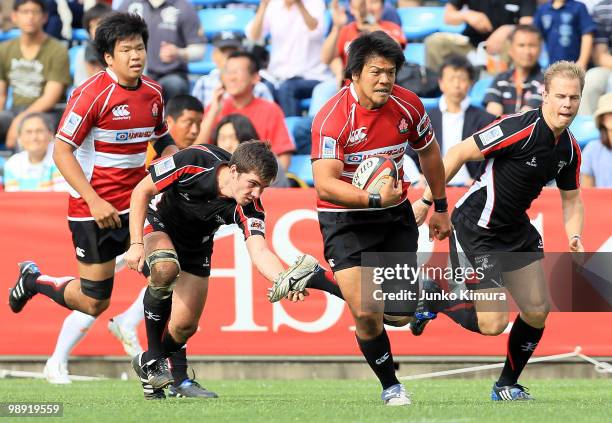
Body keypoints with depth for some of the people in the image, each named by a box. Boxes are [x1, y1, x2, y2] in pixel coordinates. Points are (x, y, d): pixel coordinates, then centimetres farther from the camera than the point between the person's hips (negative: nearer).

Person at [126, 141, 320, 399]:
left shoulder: (249, 208, -26)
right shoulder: (194, 162, -33)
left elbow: (259, 250, -41)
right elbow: (142, 191, -20)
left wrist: (283, 280, -62)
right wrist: (136, 243, -26)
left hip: (195, 247, 4)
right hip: (155, 224, -4)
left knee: (185, 326, -3)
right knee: (166, 267, -36)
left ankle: (147, 363, 31)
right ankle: (153, 358, -19)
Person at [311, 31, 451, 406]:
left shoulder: (408, 105, -8)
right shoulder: (331, 118, -23)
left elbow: (429, 152, 11)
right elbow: (325, 185, -31)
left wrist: (441, 208, 17)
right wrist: (374, 199, -43)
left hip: (396, 215, 4)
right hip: (345, 219, -4)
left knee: (401, 315, 0)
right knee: (366, 314, -15)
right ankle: (391, 386, 7)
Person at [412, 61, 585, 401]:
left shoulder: (570, 148, 1)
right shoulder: (520, 129, -24)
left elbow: (571, 198, 15)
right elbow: (459, 154, -19)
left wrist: (575, 238, -5)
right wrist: (427, 201, -14)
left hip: (516, 229, 8)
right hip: (476, 229, -8)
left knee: (538, 310, 4)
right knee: (492, 323, -11)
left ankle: (508, 385, 24)